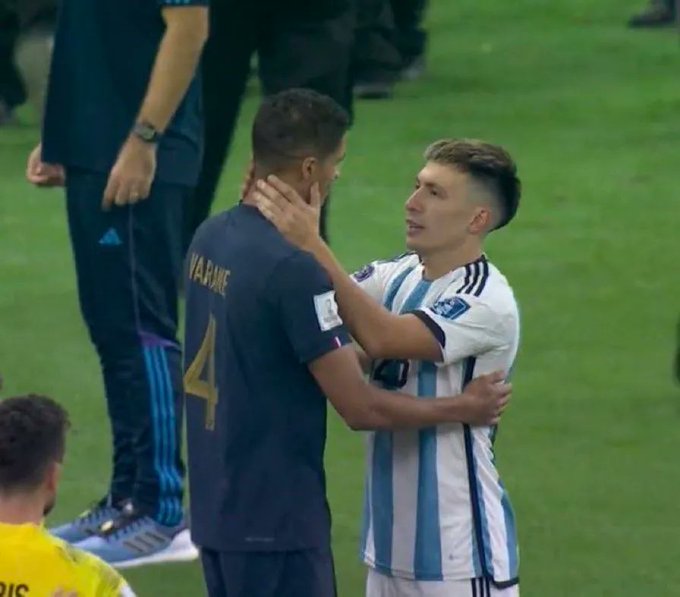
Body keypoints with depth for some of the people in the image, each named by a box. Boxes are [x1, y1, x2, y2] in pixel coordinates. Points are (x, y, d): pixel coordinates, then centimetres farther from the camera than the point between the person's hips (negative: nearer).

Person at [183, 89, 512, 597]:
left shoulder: (212, 239, 5)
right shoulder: (292, 268, -21)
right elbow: (361, 408, -18)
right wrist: (463, 408, -4)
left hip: (217, 508, 9)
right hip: (276, 518, -9)